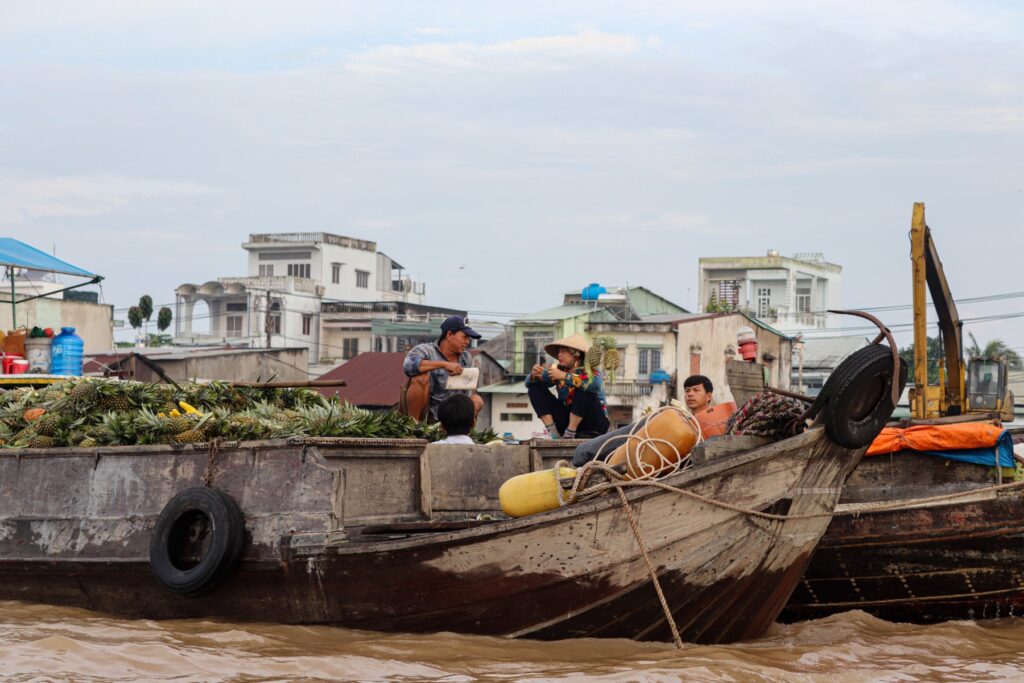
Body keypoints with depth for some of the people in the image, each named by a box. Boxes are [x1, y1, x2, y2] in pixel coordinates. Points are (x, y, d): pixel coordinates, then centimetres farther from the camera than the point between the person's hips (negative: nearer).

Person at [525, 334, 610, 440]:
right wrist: (534, 375, -21)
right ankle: (553, 433, -14)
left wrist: (564, 376, -36)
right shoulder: (559, 369, 2)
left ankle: (570, 432, -20)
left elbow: (595, 384, -37)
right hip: (568, 419, 5)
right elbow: (530, 383, 4)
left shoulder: (590, 370, -11)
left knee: (583, 390, -32)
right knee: (535, 388, -3)